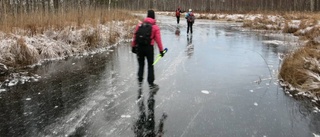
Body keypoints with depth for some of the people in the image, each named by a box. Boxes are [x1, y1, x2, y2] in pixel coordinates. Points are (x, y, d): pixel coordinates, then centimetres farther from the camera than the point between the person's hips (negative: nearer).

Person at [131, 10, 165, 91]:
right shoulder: (155, 27, -5)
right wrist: (161, 50, 0)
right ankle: (151, 84, 11)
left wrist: (133, 46, 13)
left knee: (141, 65, 17)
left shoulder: (140, 25, 3)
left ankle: (140, 82, 22)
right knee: (150, 66, 8)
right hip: (149, 48, -3)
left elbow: (135, 36, 5)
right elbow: (158, 40, -7)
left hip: (139, 47, 3)